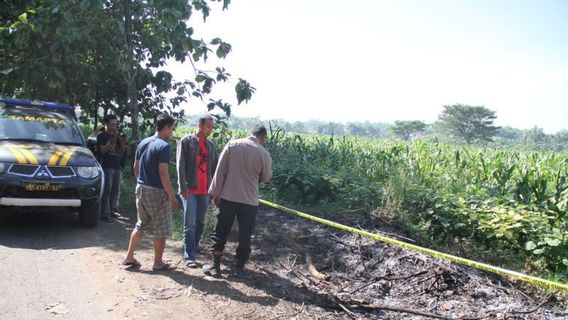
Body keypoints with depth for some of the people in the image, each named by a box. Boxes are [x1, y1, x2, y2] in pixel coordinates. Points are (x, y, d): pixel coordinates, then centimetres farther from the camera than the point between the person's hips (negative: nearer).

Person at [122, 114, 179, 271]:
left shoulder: (143, 143, 8)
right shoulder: (164, 146, -17)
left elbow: (136, 167, 14)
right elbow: (163, 173, -21)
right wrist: (172, 196, -16)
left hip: (141, 189, 8)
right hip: (157, 192, -8)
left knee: (141, 225, 21)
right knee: (161, 229, 6)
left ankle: (129, 257, 25)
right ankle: (158, 263, 16)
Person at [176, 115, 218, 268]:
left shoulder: (210, 145, 12)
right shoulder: (186, 141, -5)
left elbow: (214, 167, 14)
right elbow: (180, 165, -10)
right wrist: (183, 187, -16)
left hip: (205, 190, 6)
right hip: (190, 189, -5)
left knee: (200, 222, 13)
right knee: (190, 223, -6)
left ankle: (194, 246, 31)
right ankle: (189, 256, -3)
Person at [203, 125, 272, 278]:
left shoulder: (232, 145, -4)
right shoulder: (264, 154, -7)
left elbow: (220, 170, -3)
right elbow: (266, 178, 6)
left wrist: (216, 193, 3)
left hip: (228, 197, 1)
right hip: (249, 200, -1)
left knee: (220, 232, 13)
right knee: (245, 235, 13)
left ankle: (215, 265, 19)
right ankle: (240, 267, 20)